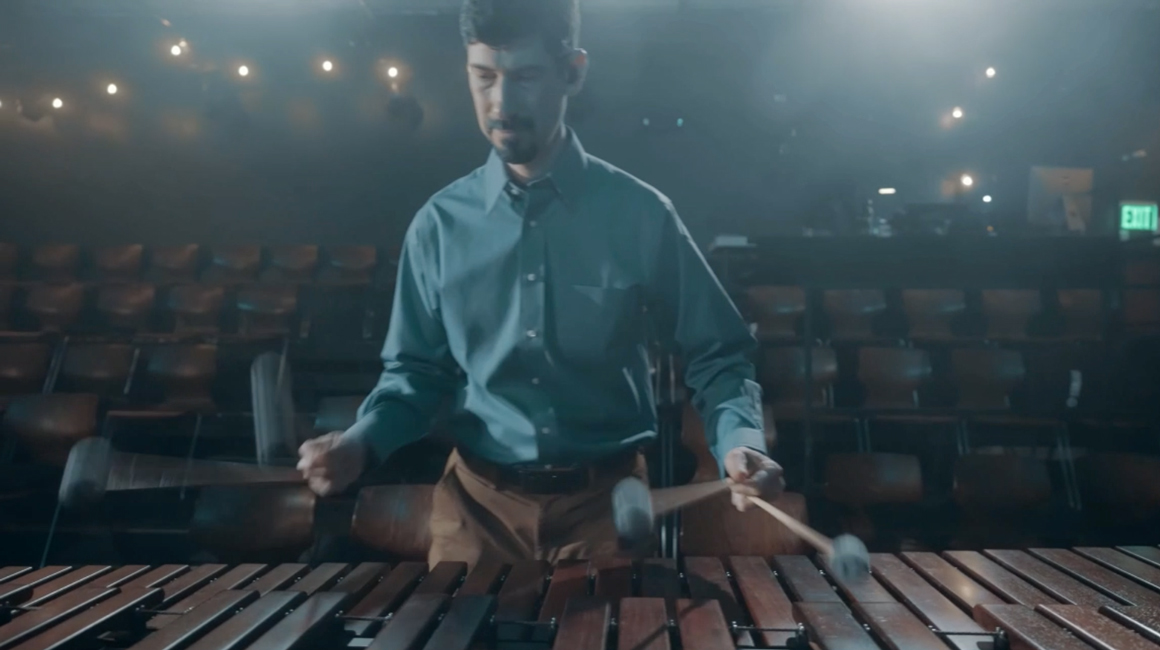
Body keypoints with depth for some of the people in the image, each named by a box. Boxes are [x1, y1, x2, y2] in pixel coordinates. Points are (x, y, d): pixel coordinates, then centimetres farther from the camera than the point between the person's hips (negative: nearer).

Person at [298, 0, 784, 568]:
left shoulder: (640, 215, -6)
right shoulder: (438, 225, 0)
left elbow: (716, 355, -1)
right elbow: (417, 369, 7)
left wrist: (739, 441, -19)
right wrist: (362, 441, -11)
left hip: (607, 499, -1)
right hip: (478, 499, 2)